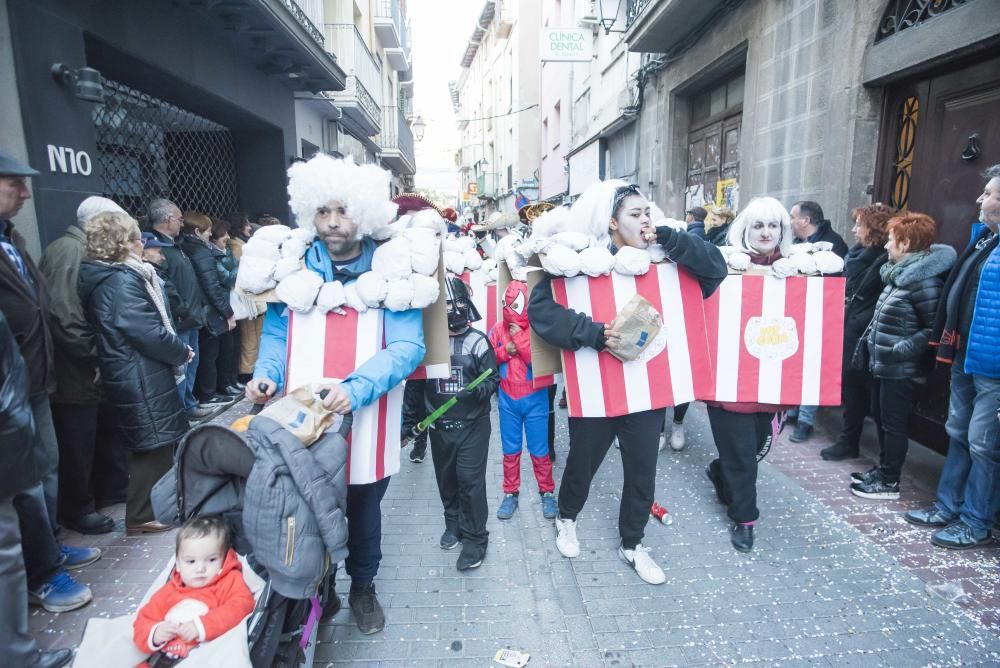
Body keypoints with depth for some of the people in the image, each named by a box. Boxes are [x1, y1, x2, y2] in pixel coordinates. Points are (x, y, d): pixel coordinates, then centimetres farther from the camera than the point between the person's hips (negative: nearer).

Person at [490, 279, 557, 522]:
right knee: (510, 450, 12)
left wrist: (521, 338, -20)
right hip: (507, 399, 3)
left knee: (539, 450, 7)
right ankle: (510, 493, 25)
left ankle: (547, 493, 23)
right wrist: (505, 350, -15)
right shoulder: (499, 328, -2)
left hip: (534, 399, -3)